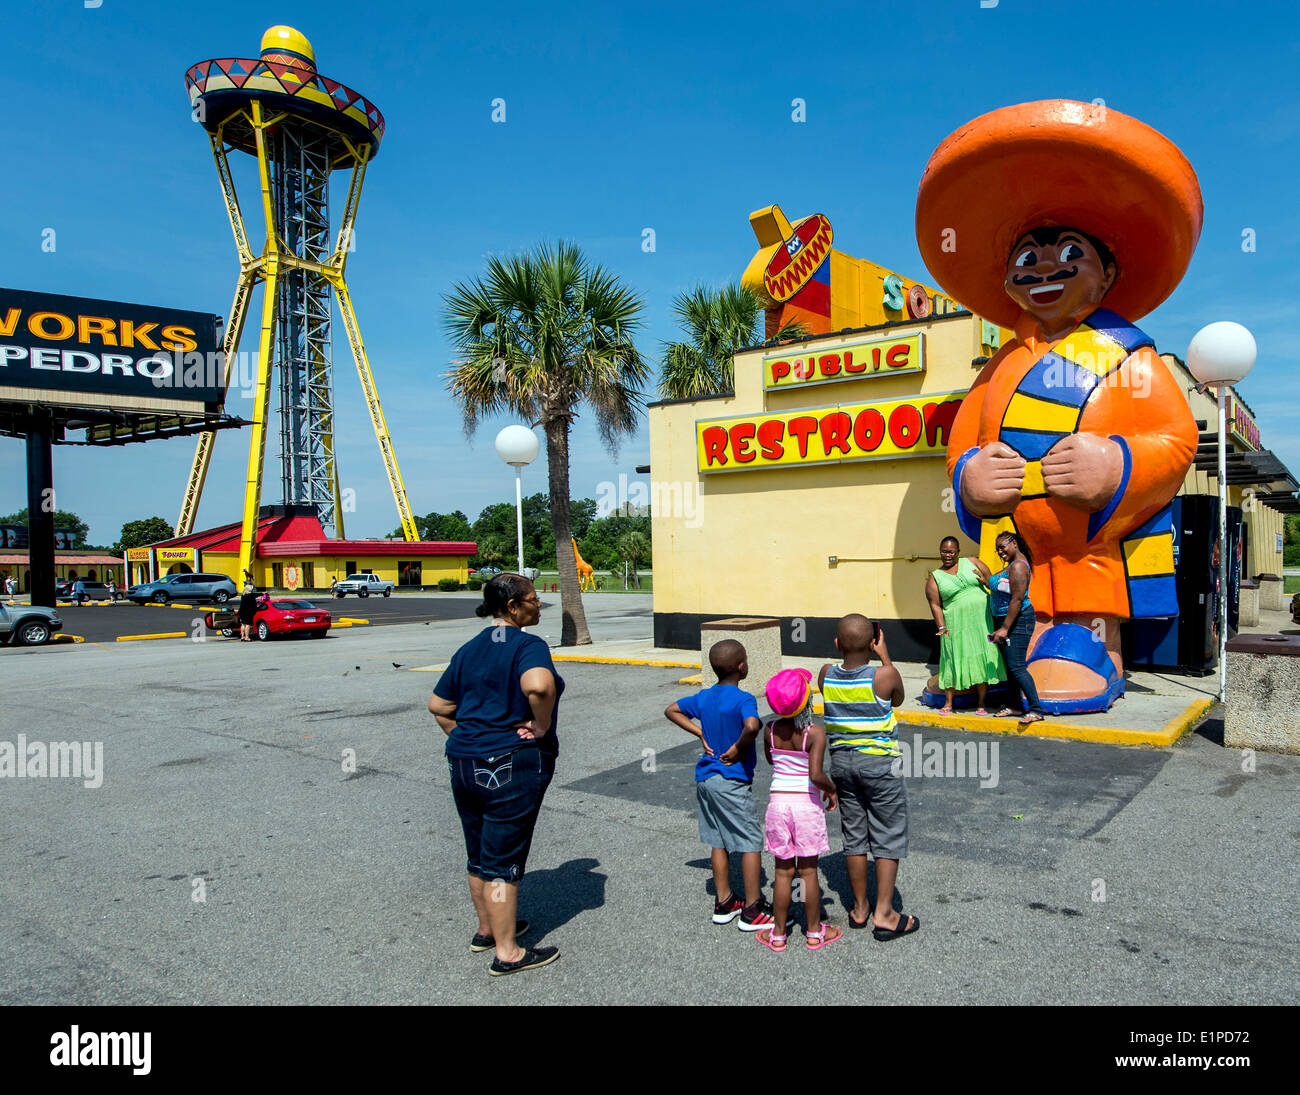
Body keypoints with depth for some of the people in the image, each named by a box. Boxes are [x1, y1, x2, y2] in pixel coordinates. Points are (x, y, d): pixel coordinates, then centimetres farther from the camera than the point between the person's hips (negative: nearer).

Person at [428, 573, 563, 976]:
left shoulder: (469, 649, 11)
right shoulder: (528, 646, -14)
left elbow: (439, 706, 15)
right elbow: (538, 686, -36)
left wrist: (467, 741, 14)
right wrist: (541, 727, -20)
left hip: (463, 763, 8)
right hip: (513, 766, -8)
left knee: (479, 853, 19)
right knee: (503, 858, 2)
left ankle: (487, 929, 37)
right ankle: (507, 953, 13)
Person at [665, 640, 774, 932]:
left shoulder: (704, 697, 5)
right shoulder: (743, 699, -17)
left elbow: (672, 710, 17)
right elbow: (752, 726, -37)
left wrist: (701, 734, 10)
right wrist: (738, 747, -18)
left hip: (705, 778, 7)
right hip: (733, 782, -7)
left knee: (718, 842, 16)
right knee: (752, 842, 4)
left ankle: (723, 903, 26)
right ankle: (752, 911, 10)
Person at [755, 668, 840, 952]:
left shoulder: (771, 730, -3)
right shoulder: (815, 733, -15)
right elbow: (815, 775, -23)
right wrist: (831, 788, -6)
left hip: (778, 801, 3)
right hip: (807, 804, -3)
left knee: (783, 872, 13)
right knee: (808, 871, 11)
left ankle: (778, 934, 22)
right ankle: (814, 932, 26)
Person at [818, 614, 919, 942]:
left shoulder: (826, 676, -6)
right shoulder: (884, 676, -17)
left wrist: (847, 651, 7)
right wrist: (884, 656, 4)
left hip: (841, 760, 4)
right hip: (879, 761, -4)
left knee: (854, 836, 14)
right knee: (889, 837, 8)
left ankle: (859, 908, 26)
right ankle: (883, 914, 10)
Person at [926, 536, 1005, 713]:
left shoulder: (971, 562, 8)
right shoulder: (935, 578, 4)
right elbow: (935, 605, 0)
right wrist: (941, 627, -10)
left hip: (981, 620, 1)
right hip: (956, 624, -1)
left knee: (982, 659, 2)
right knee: (954, 660, 0)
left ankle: (981, 703, 12)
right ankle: (948, 703, 12)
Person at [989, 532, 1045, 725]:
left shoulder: (1018, 566, -18)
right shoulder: (1013, 564, 14)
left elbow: (1017, 599, -24)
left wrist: (1005, 628, -25)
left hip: (1017, 621, -11)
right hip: (1005, 620, 11)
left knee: (1016, 667, -13)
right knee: (1009, 665, 12)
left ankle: (1036, 710, -11)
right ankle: (1016, 706, 19)